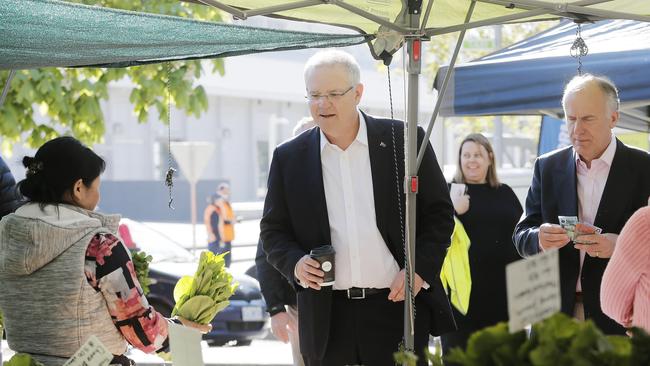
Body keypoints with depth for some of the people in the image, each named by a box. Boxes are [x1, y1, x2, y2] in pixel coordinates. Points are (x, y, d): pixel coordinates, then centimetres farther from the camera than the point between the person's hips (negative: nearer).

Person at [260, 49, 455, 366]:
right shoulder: (288, 158, 6)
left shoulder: (405, 141, 1)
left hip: (397, 304, -1)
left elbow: (439, 212, 5)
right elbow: (273, 229, 11)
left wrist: (419, 269, -7)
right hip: (327, 317, 2)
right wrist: (295, 262, -9)